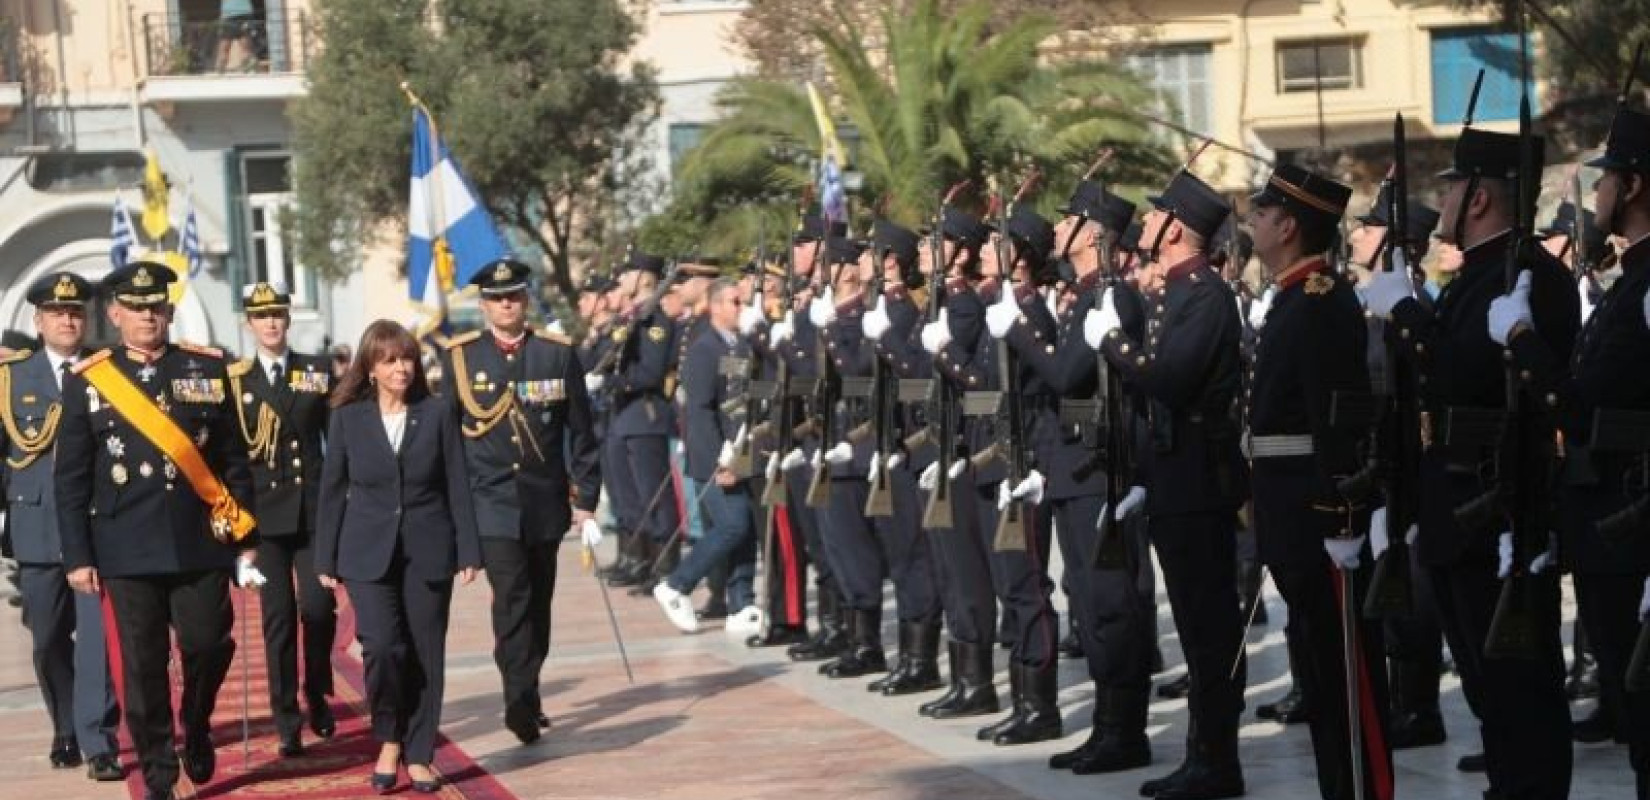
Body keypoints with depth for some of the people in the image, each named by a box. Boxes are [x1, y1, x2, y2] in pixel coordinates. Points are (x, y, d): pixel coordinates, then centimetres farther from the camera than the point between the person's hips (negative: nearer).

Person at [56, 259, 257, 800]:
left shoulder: (208, 369, 6)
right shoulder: (86, 380, 2)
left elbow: (234, 461, 8)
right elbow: (71, 479, 2)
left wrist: (246, 537, 4)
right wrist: (78, 556, -3)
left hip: (201, 544, 1)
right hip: (129, 550, -1)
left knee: (209, 647, 0)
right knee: (143, 669, 2)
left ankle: (197, 728, 30)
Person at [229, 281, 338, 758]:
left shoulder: (318, 371, 8)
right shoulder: (233, 379, 5)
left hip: (314, 509, 0)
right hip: (263, 512, 0)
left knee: (318, 607, -7)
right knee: (278, 618, 0)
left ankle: (317, 695, 18)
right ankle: (287, 722, 5)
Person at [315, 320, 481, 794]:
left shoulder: (437, 414, 2)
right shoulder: (348, 418, 2)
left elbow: (457, 486, 2)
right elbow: (333, 490, 5)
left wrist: (468, 553, -2)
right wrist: (326, 560, 3)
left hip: (427, 553, 1)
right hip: (369, 554, -1)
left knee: (425, 655, 3)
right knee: (382, 647, -17)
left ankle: (418, 755, 15)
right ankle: (388, 740, 5)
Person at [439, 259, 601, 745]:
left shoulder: (558, 354, 3)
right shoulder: (459, 357, 1)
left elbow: (581, 432, 5)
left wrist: (585, 500, 2)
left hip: (545, 502, 2)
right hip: (490, 504, -2)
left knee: (538, 603, 11)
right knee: (512, 599, -16)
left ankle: (526, 697, 24)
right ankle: (521, 704, -21)